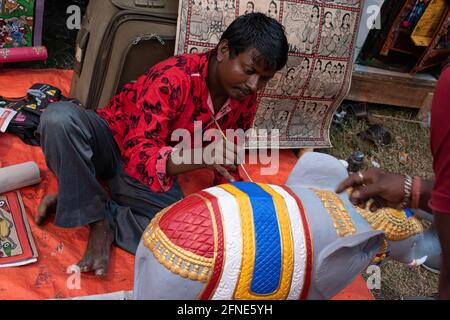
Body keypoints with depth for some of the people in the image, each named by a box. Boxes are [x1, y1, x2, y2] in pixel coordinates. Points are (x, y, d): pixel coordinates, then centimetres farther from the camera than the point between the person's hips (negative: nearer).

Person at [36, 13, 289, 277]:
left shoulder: (245, 102, -7)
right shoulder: (174, 77, -28)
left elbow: (227, 165, 8)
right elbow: (140, 155, -34)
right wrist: (201, 156, -51)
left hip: (156, 171, 5)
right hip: (111, 143, -4)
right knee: (60, 117, -37)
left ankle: (75, 200, -11)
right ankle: (97, 219, -16)